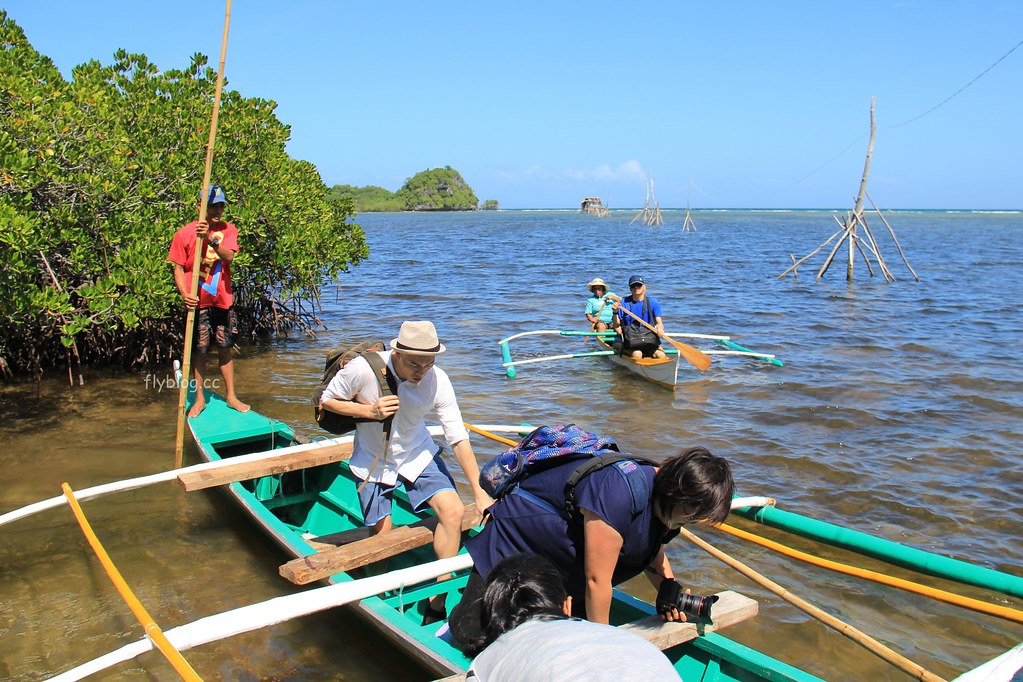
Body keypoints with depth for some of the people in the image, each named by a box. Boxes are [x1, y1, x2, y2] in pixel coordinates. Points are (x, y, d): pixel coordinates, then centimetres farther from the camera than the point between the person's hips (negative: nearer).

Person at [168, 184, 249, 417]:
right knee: (199, 350, 6)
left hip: (223, 300, 2)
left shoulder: (228, 230, 2)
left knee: (225, 348, 10)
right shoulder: (184, 234, -4)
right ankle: (200, 398, 18)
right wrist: (185, 294, -18)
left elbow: (229, 257, -14)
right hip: (198, 302, -2)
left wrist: (211, 239, -29)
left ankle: (231, 397, 19)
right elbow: (178, 269, -4)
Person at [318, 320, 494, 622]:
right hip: (373, 460, -1)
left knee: (453, 510, -17)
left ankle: (436, 602, -2)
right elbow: (327, 401, -10)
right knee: (382, 535, -1)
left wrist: (479, 492, -19)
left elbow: (459, 438, -18)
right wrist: (370, 410, -27)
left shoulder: (437, 381, -22)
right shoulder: (363, 369, -27)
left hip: (418, 455, 1)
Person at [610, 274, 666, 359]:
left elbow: (659, 322, -2)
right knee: (637, 354, -33)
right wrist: (615, 312, -16)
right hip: (630, 342, -2)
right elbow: (617, 327, 2)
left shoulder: (652, 302, 6)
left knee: (661, 355, -24)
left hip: (650, 341, 2)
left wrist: (660, 329, -25)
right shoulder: (623, 303, 2)